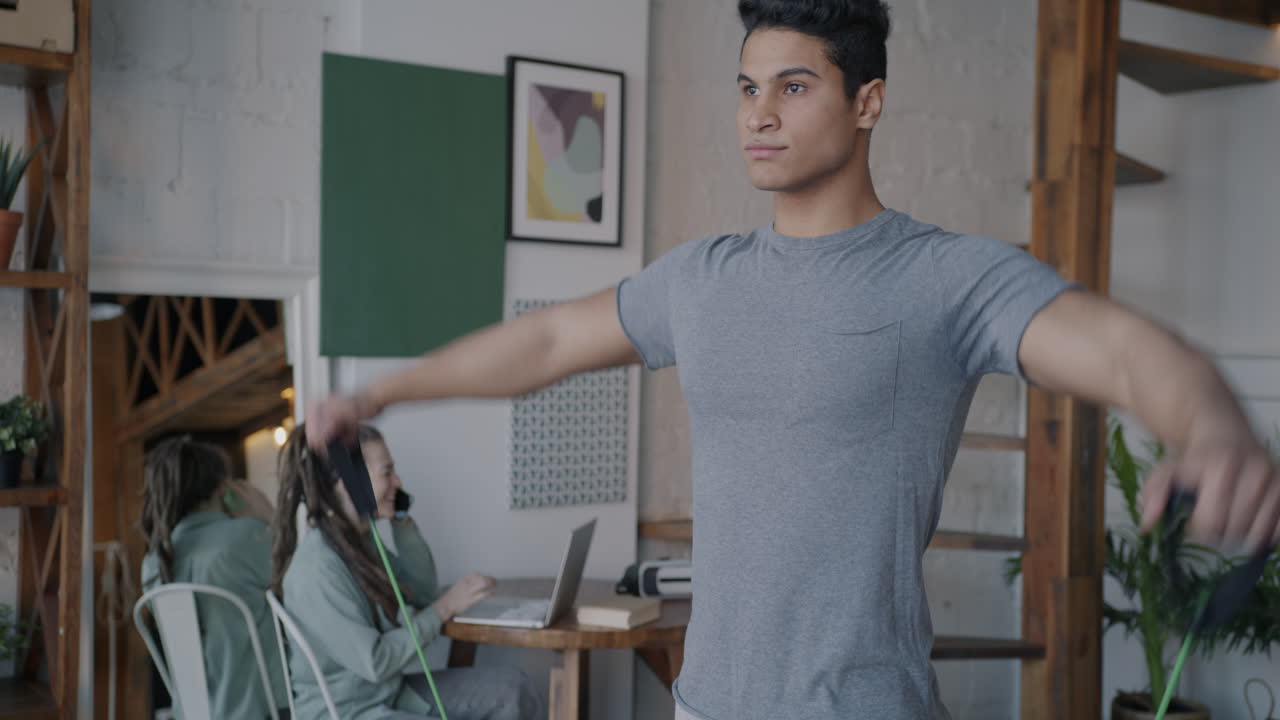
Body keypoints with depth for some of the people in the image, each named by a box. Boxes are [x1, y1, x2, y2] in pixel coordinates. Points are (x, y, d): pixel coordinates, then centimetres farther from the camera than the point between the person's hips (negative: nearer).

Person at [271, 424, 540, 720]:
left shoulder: (363, 542, 5)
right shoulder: (318, 567, -23)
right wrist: (445, 609, -15)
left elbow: (424, 592, 16)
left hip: (390, 692, 9)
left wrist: (402, 519, 5)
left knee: (512, 690, -4)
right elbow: (373, 662, -23)